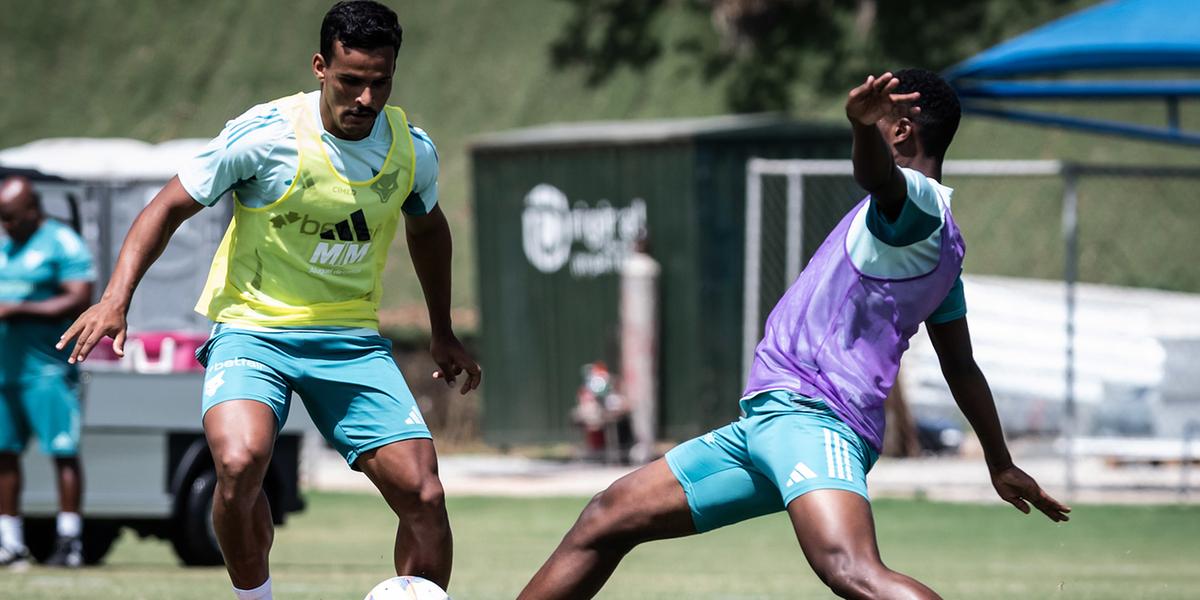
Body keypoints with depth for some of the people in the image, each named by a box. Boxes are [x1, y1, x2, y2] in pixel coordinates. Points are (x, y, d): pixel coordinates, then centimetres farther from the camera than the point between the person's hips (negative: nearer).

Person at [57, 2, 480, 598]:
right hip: (252, 327, -4)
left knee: (424, 497, -10)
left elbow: (427, 229, 22)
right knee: (239, 464, -31)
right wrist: (116, 297, -18)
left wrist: (443, 333, 30)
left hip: (350, 336, 4)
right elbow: (170, 207, -6)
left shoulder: (413, 150, -1)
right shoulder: (264, 134, -14)